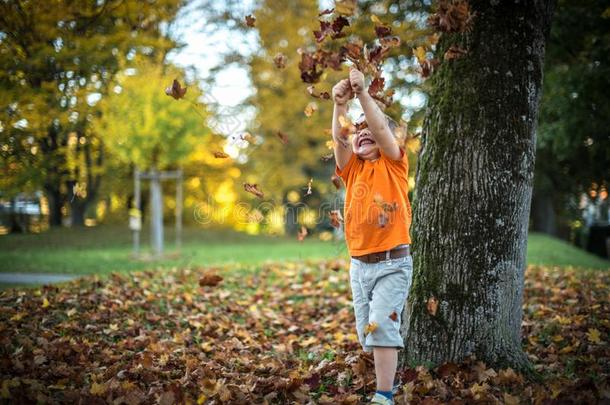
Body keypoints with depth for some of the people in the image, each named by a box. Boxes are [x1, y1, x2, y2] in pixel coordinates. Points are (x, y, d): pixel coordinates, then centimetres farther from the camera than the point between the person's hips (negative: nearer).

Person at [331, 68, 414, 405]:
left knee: (381, 326, -15)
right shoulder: (352, 167, 9)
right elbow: (338, 139, -9)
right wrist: (340, 105, -24)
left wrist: (363, 92, -24)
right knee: (367, 333, 9)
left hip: (393, 263, -5)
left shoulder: (394, 164, -1)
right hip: (359, 264, 5)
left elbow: (382, 129, -18)